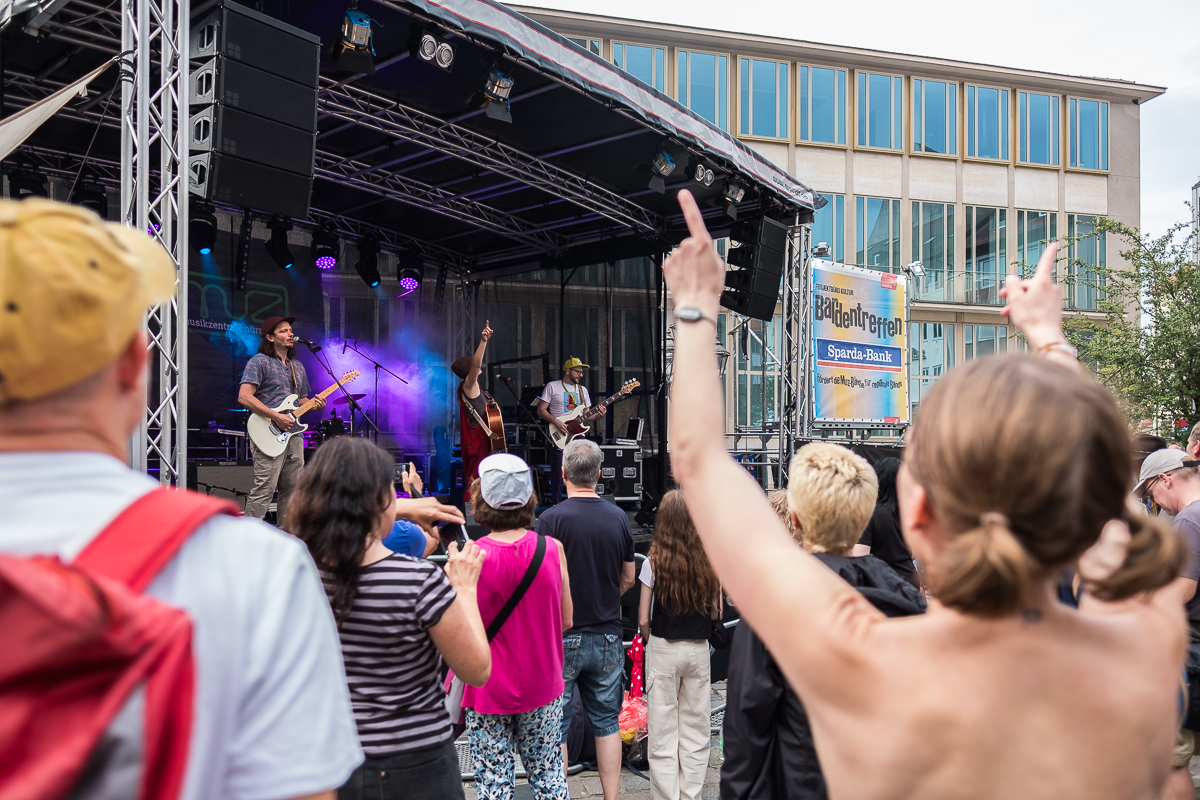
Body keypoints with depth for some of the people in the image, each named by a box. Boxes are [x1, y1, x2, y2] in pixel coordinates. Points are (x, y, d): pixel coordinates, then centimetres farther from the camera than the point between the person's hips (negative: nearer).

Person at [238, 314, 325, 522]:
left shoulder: (298, 367, 20)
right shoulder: (259, 362, -4)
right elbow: (244, 397, -14)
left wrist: (314, 405, 4)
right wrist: (276, 417, -18)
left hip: (293, 433, 8)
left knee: (292, 490, 10)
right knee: (264, 489, -12)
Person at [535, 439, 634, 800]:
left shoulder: (551, 519, -15)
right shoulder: (619, 518, 0)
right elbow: (628, 579, 9)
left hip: (562, 636, -4)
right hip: (607, 635, 4)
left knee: (556, 726, 8)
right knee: (606, 721, 15)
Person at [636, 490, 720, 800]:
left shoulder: (654, 562, -12)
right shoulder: (709, 561, -5)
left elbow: (643, 619, -10)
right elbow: (715, 612, 3)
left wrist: (652, 642, 8)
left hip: (663, 650, -3)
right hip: (698, 650, 3)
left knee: (663, 732, 8)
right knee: (695, 732, 14)